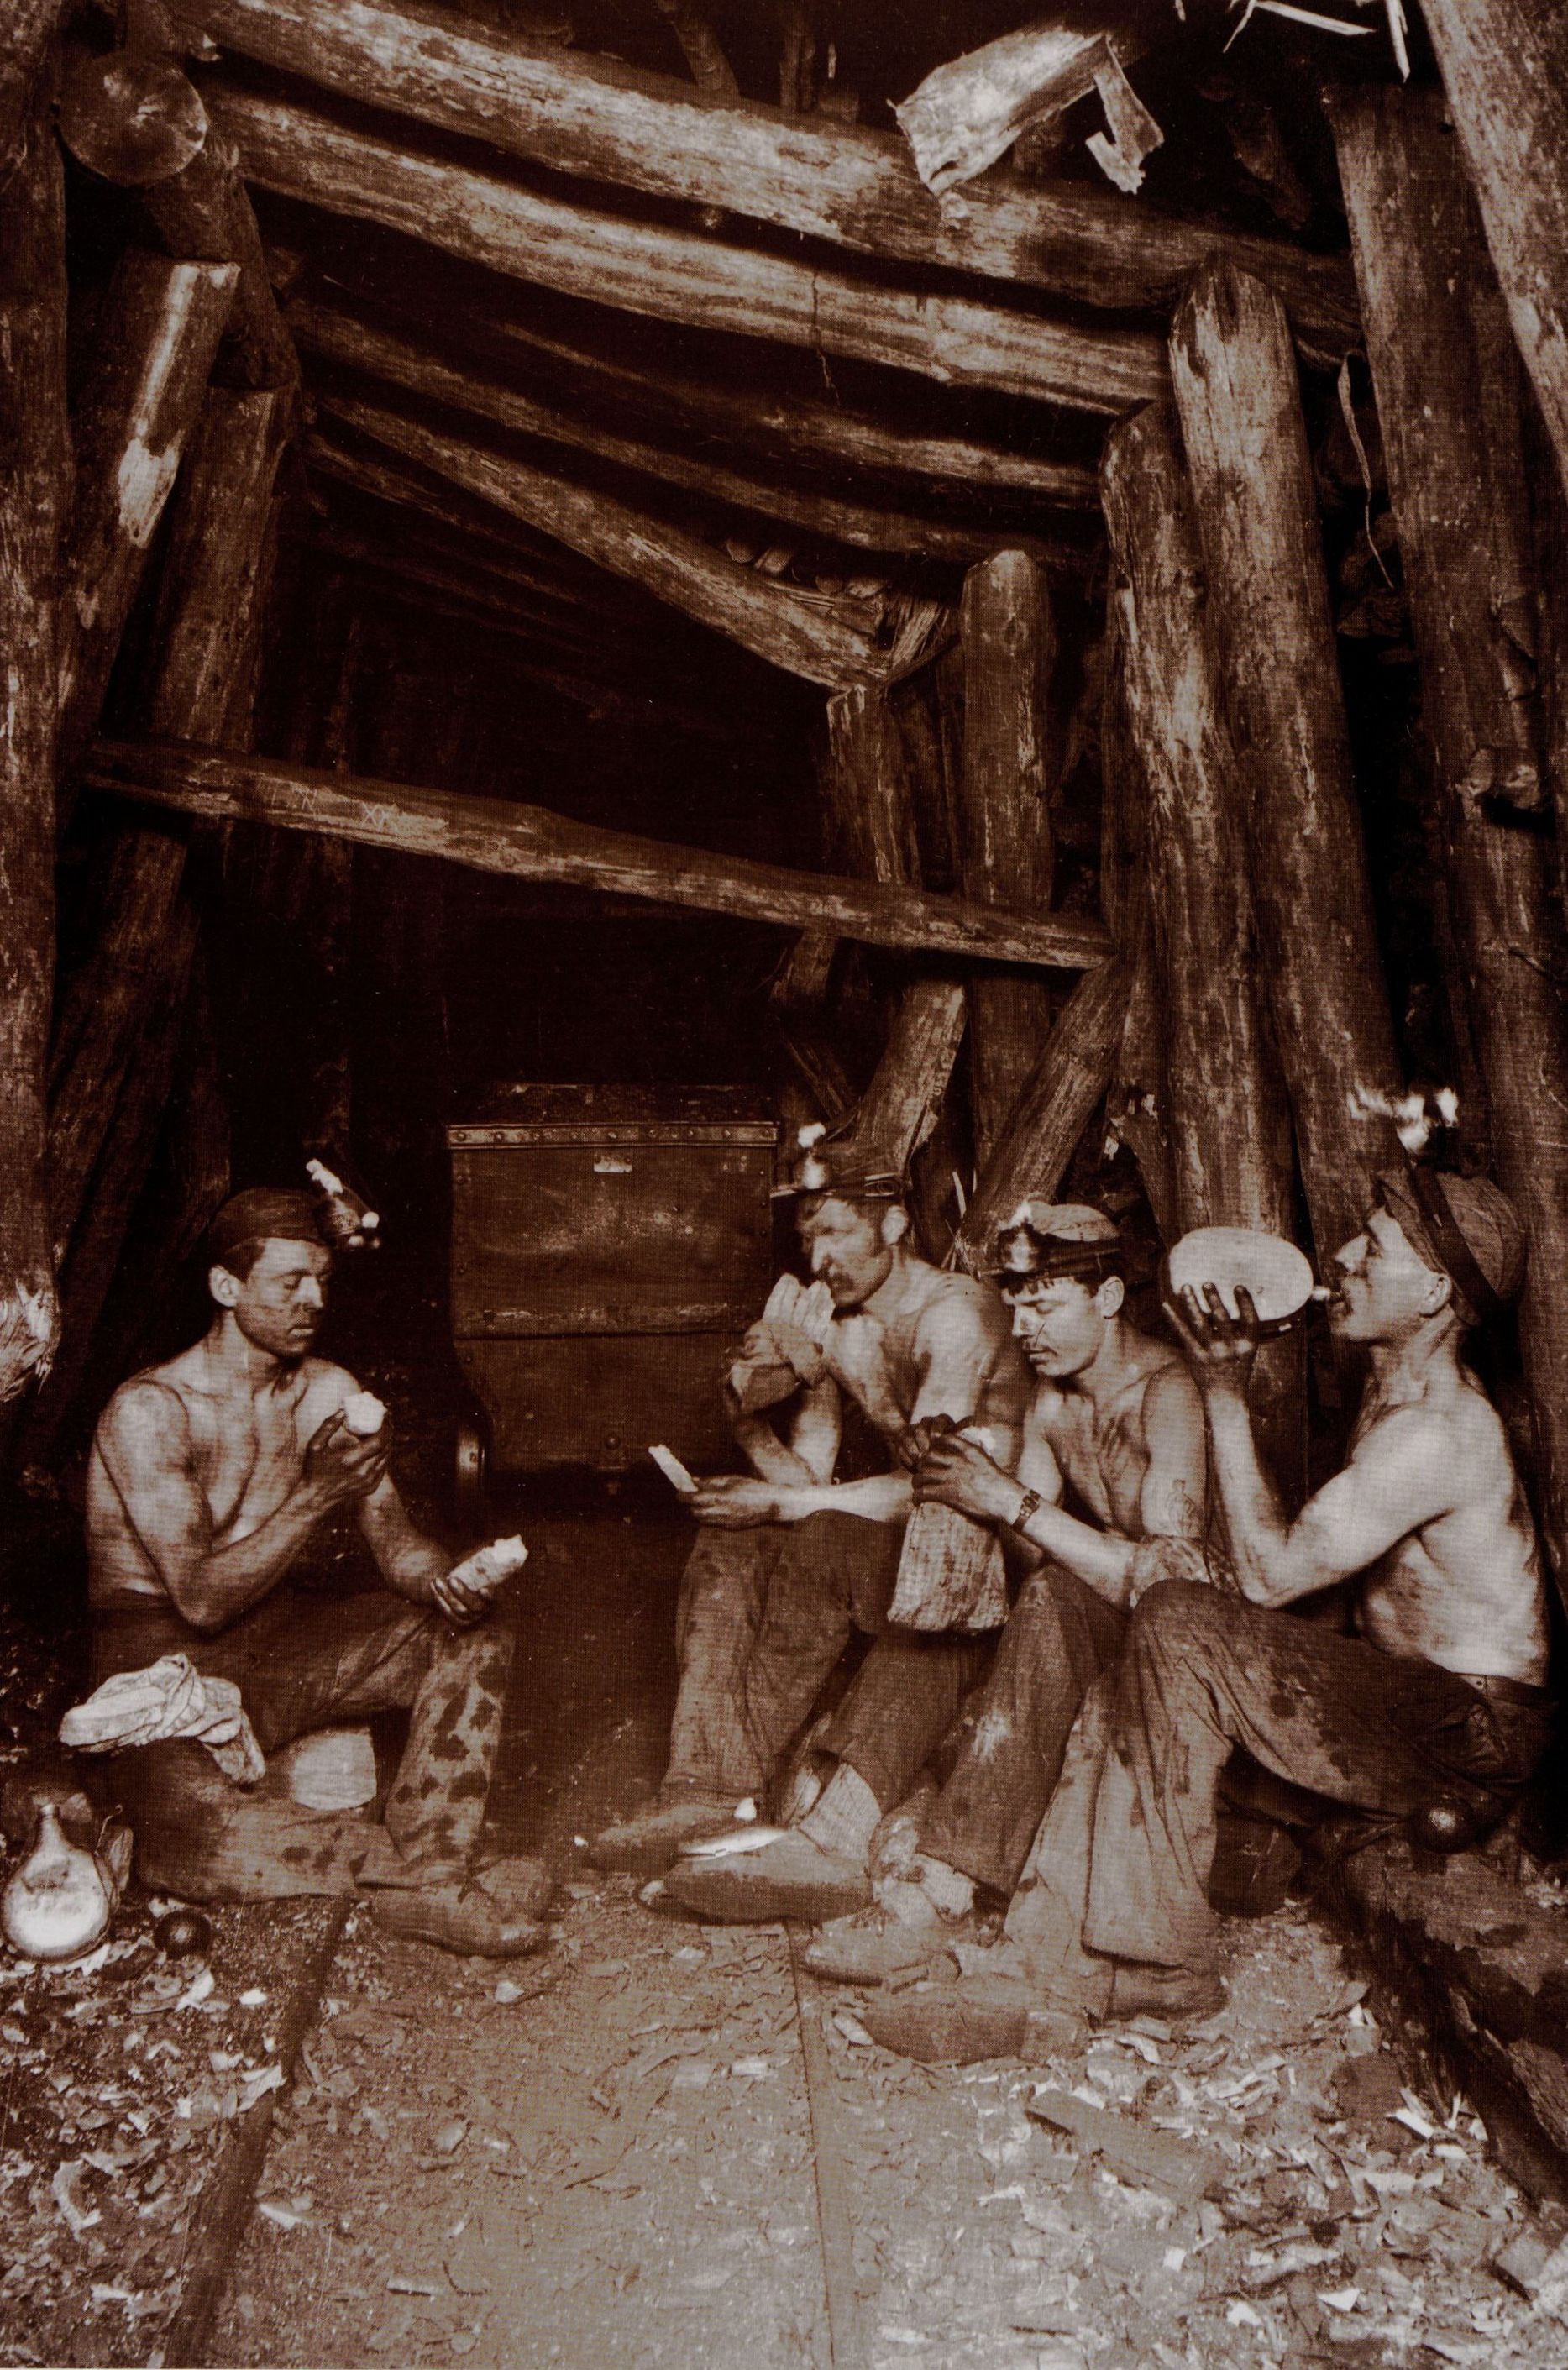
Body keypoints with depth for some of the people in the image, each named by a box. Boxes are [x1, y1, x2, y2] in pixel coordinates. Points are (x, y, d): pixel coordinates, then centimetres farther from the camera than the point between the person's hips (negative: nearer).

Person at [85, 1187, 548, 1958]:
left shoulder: (330, 1392, 0)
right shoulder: (148, 1412, -19)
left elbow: (391, 1532, 0)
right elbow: (202, 1601, -22)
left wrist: (435, 1576, -24)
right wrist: (316, 1494, -31)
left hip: (279, 1635, 6)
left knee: (474, 1632, -12)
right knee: (200, 1844, -33)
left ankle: (427, 1885, -15)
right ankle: (420, 1857, -12)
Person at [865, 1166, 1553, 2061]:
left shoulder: (1439, 1433, -23)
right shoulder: (1396, 1394, 10)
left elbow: (1271, 1573, -22)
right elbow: (1299, 1558, 15)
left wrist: (1225, 1393, -20)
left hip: (1466, 1744, -9)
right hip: (1401, 1702, 10)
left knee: (1179, 1626, -27)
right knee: (1136, 1681, -8)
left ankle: (1167, 1963, -15)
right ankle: (1054, 1963, -10)